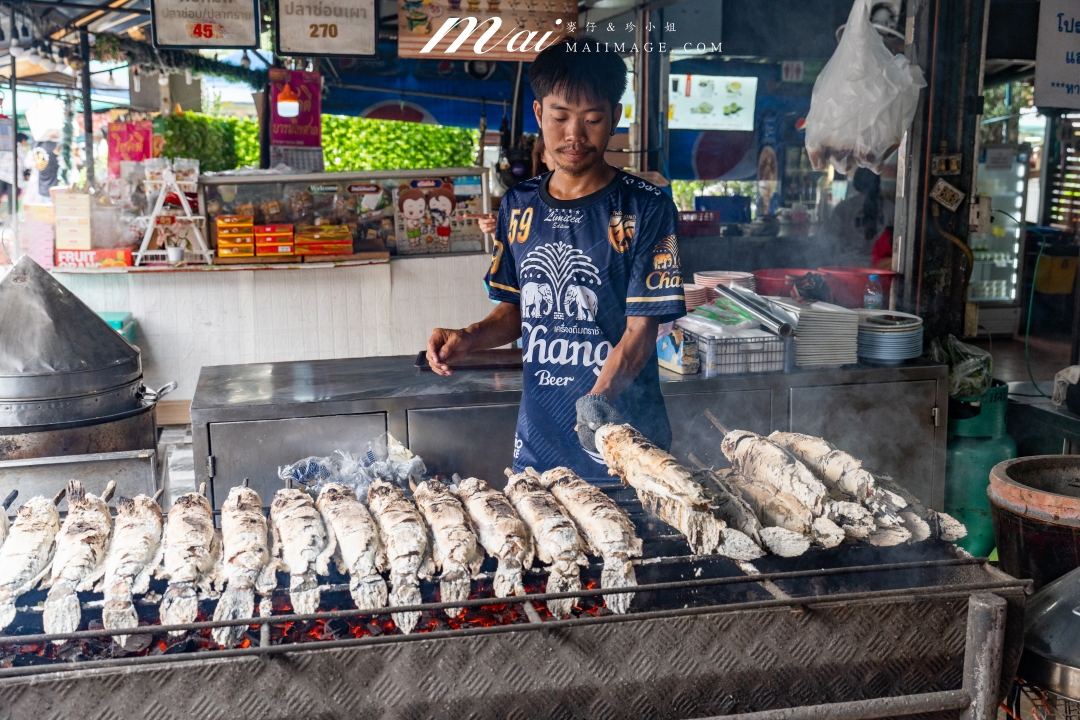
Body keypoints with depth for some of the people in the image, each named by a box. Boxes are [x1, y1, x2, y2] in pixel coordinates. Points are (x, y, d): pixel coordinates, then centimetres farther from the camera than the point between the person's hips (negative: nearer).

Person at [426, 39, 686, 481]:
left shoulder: (645, 209, -8)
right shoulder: (519, 207, 6)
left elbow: (640, 330, -13)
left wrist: (597, 401, -30)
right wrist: (468, 340, -5)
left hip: (624, 440, -4)